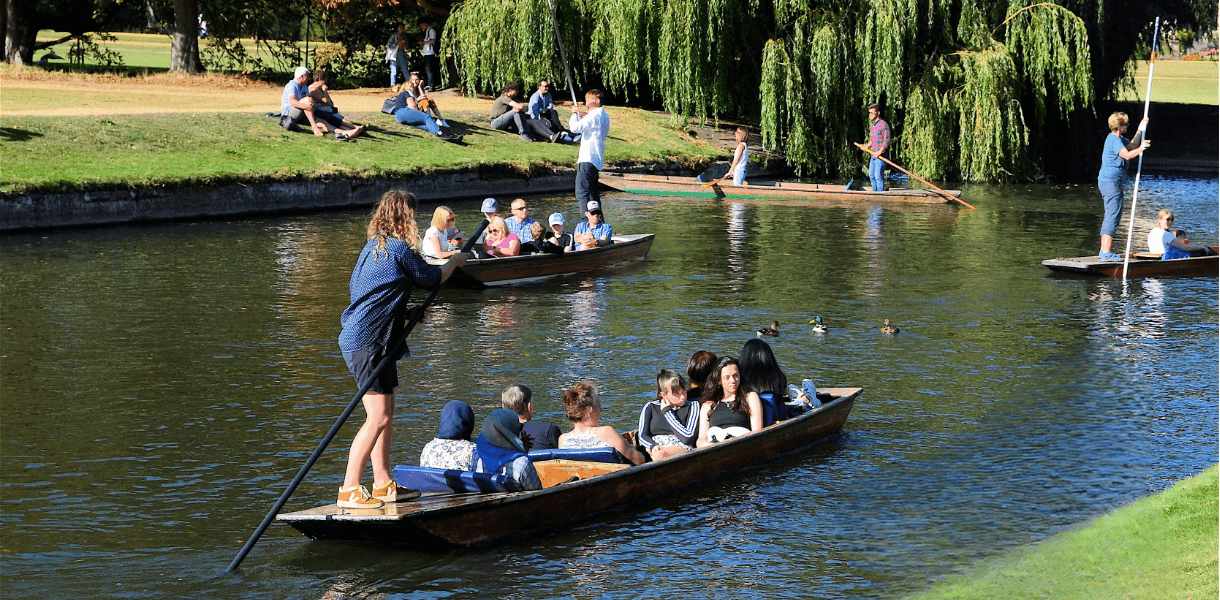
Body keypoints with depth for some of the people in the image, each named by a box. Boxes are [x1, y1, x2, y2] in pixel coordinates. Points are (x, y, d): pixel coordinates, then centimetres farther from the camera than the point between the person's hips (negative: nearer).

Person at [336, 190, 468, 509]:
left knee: (386, 412, 15)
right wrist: (455, 261, 18)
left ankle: (382, 484, 21)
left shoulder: (374, 246, 14)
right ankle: (349, 490, -12)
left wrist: (406, 313, 26)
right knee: (378, 417, -11)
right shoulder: (400, 249, -14)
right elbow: (431, 279, 0)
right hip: (367, 342, -10)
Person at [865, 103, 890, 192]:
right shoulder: (872, 126, 17)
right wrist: (867, 147, 8)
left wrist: (879, 152, -20)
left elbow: (887, 140, -15)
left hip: (881, 154, -9)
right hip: (873, 155, 9)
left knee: (878, 175, -13)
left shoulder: (883, 125, -10)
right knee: (871, 175, 11)